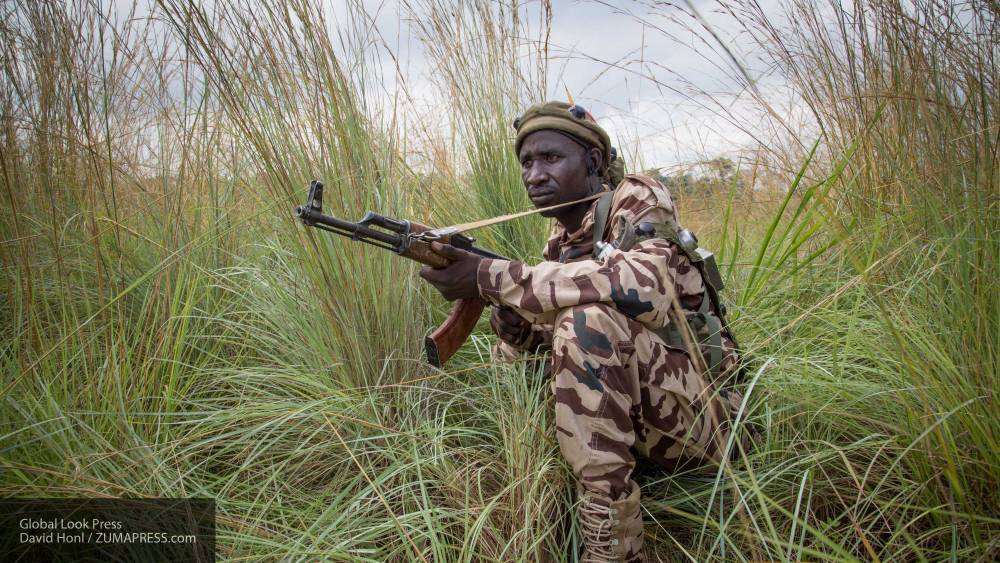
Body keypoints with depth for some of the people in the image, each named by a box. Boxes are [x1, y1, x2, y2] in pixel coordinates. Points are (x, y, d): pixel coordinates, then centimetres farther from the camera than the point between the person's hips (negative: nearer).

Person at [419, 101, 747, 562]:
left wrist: (491, 277, -31)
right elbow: (518, 353, 7)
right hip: (631, 418, 8)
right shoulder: (559, 246, 10)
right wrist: (509, 314, -17)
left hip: (702, 414, -7)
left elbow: (641, 283, -33)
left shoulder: (638, 198, -10)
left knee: (588, 317, -30)